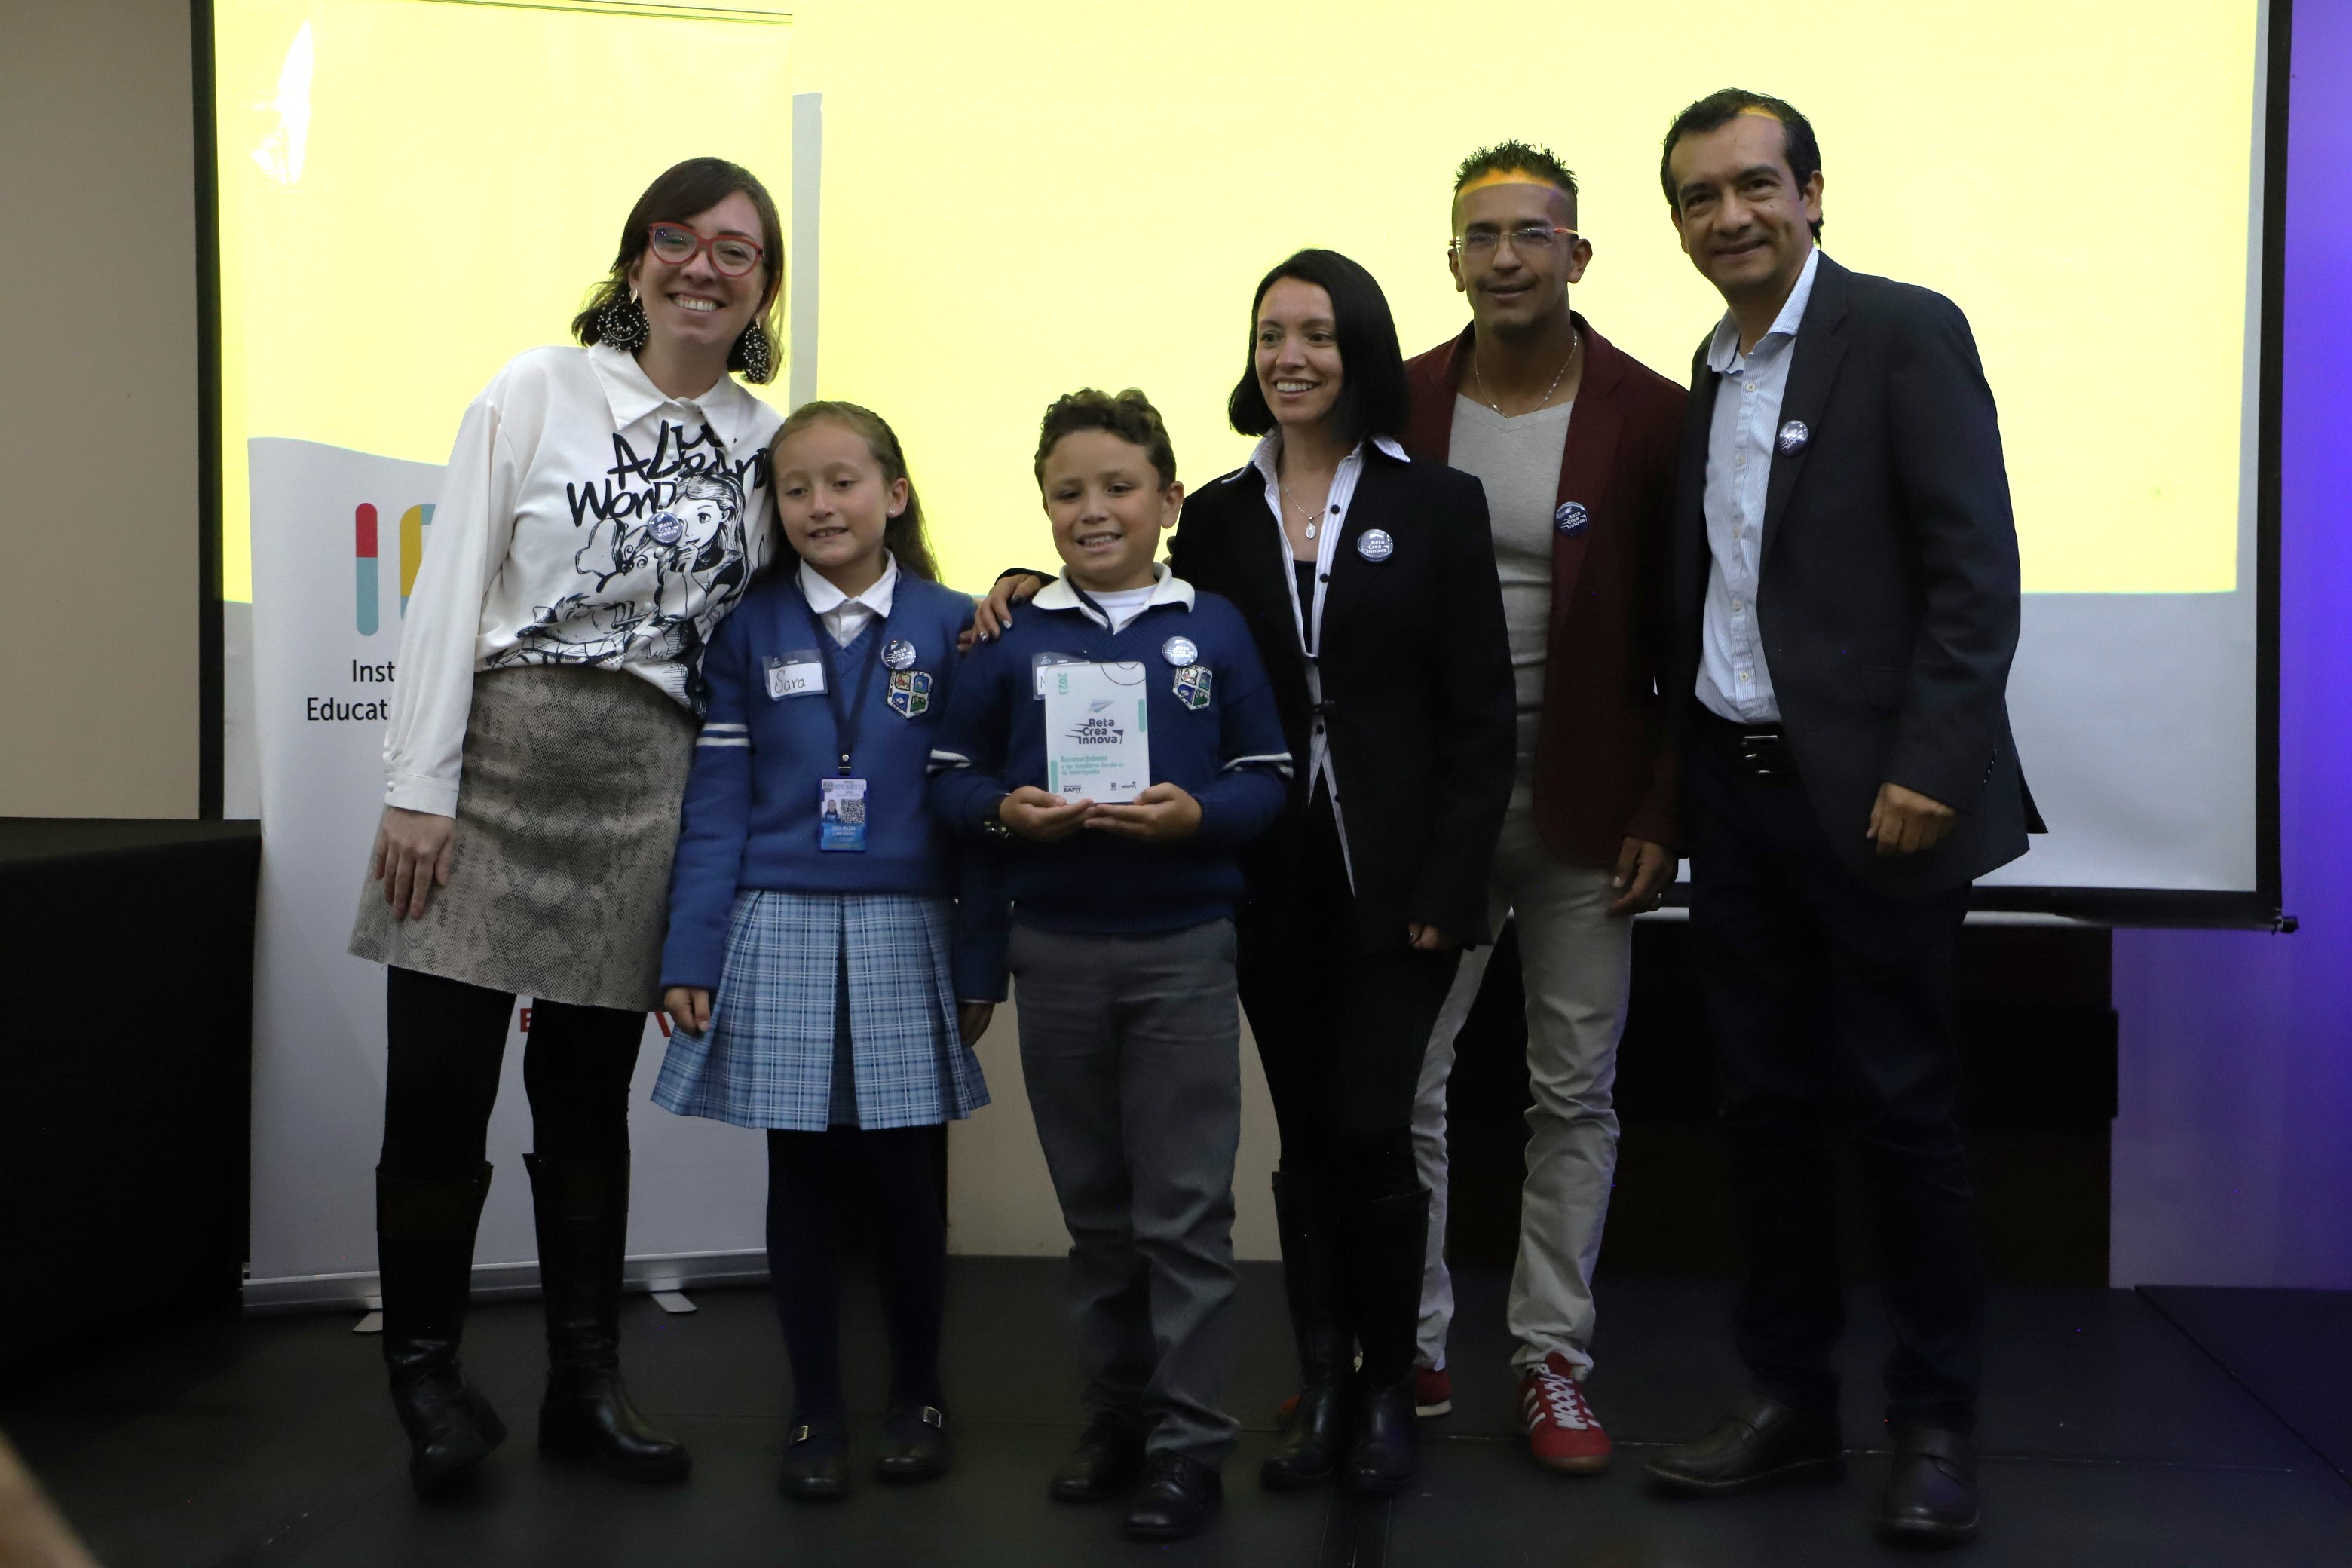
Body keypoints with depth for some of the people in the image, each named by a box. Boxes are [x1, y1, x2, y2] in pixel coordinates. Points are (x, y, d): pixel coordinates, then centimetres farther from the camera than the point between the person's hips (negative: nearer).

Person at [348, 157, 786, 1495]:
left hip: (643, 785, 2)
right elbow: (455, 586, -3)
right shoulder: (539, 391, 1)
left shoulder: (766, 440, 10)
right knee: (438, 1081, -4)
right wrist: (420, 786, -10)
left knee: (590, 1094, 10)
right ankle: (428, 1372, 15)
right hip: (495, 755, -2)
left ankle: (587, 1384, 22)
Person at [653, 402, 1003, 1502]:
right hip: (782, 930, 1)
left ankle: (917, 1397, 26)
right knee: (803, 1177, 7)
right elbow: (715, 801, 2)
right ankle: (815, 1412, 21)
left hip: (906, 936, 0)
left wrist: (981, 961, 2)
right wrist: (691, 956, -3)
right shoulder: (748, 629, 3)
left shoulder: (949, 627, 1)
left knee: (904, 1177, 6)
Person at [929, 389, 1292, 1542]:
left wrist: (1195, 814, -19)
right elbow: (951, 775, 4)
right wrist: (1005, 809, -16)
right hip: (1056, 952, 3)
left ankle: (1189, 1444, 11)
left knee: (1184, 1212, 1)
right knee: (1094, 1210, 14)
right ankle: (1116, 1417, 27)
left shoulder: (1215, 629, -1)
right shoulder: (1013, 638, 3)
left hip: (1182, 949, -2)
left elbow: (1269, 780, -1)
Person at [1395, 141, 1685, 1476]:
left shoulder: (1653, 418, -3)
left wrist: (1662, 814, -6)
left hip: (1585, 811, -1)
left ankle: (1553, 1361, 20)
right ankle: (1409, 1351, 21)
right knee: (1404, 1083, 6)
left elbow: (1690, 639, -2)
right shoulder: (1400, 408, 2)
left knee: (1576, 1095, 7)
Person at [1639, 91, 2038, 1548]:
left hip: (1871, 796, -6)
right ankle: (1793, 1400, 23)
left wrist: (1927, 771, -19)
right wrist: (1675, 791, 10)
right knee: (1766, 1103, 11)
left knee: (1901, 1104, 3)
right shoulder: (1709, 375, 13)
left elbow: (1977, 573, -13)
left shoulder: (1905, 333, -7)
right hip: (1736, 793, 6)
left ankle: (1935, 1424, 17)